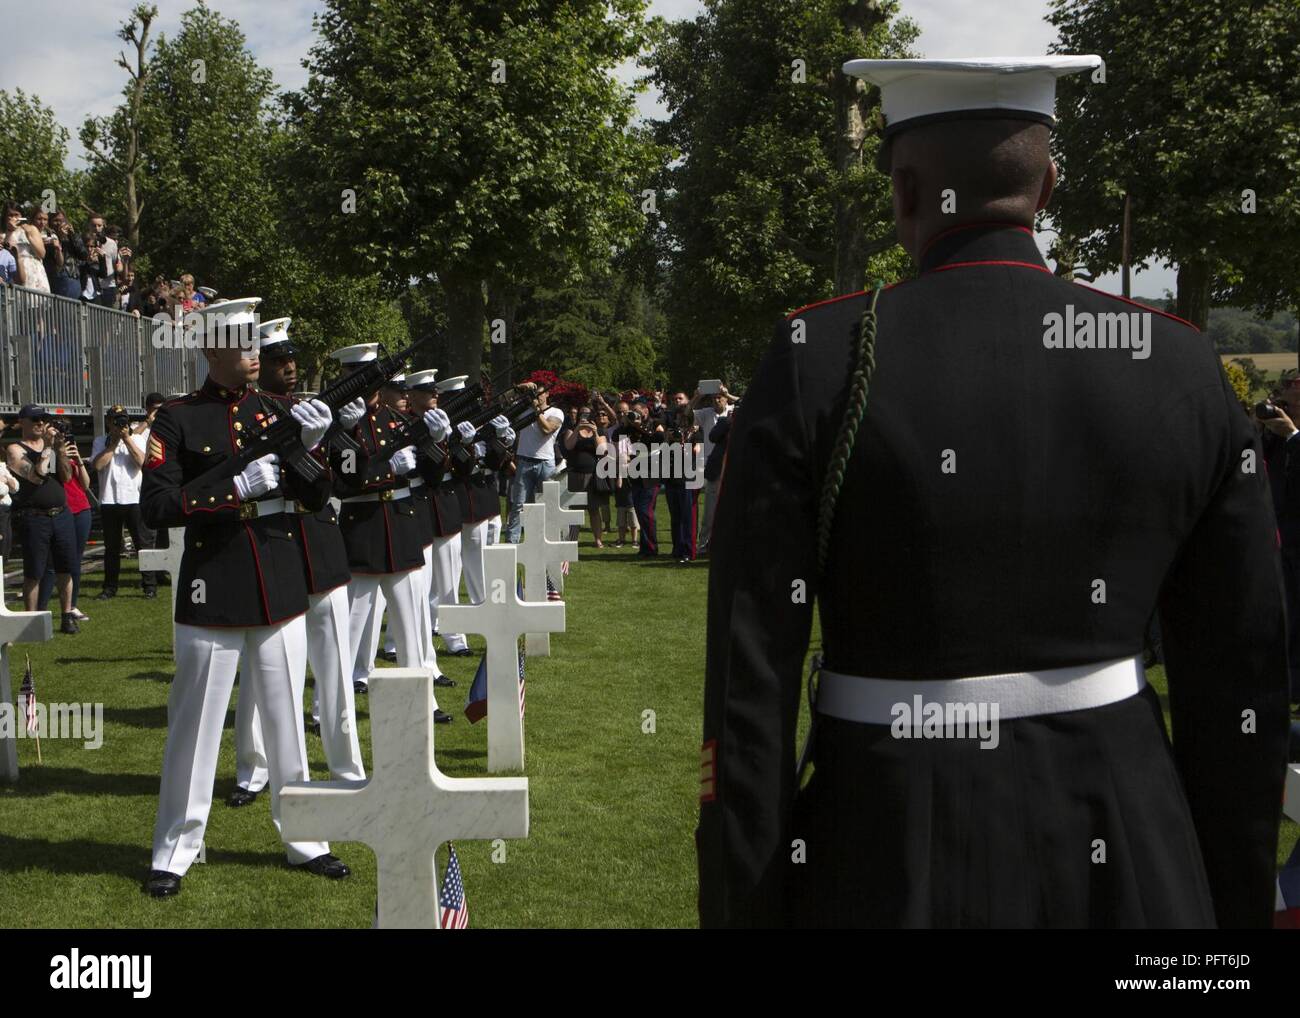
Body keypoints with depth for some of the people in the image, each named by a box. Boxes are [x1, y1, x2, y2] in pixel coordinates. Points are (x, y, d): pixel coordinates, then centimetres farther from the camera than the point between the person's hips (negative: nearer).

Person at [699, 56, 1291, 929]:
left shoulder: (818, 364, -11)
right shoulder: (1182, 370, -2)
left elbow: (751, 681, -12)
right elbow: (1244, 680, 1)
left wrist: (746, 907, -5)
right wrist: (1232, 901, 11)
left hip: (894, 873, -2)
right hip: (1130, 867, 3)